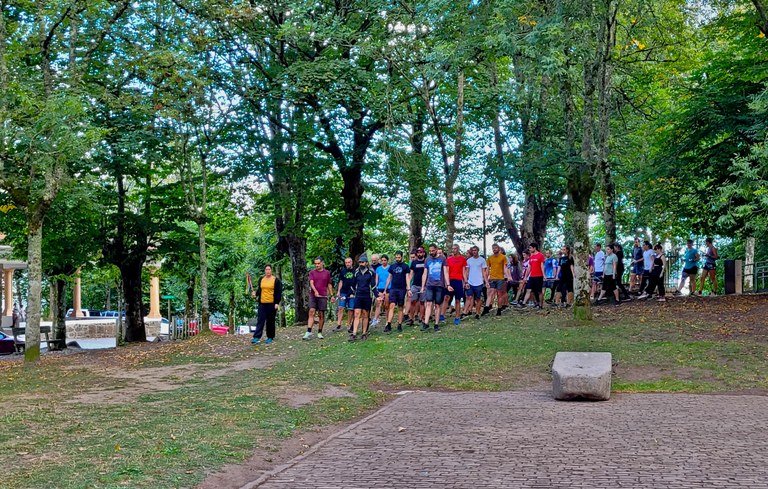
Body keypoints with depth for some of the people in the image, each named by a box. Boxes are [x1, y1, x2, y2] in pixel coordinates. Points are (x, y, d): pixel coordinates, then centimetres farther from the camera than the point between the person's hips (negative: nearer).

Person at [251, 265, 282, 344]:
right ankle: (257, 337, -7)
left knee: (270, 321, 2)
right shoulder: (261, 280, 12)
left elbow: (279, 293, -3)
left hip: (272, 304, -3)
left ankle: (270, 337, 11)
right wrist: (255, 294, -2)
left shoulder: (276, 280, -1)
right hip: (262, 303, 3)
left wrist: (277, 303, -10)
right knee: (260, 320, -3)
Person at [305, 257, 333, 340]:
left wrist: (331, 295, 11)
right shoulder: (312, 273, 6)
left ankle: (320, 333, 11)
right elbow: (311, 283, -7)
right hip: (313, 296, -1)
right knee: (311, 312, -11)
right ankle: (309, 332, -17)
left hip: (323, 296, 1)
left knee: (321, 315, 2)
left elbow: (329, 285, 16)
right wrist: (315, 291, -24)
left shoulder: (327, 273, 9)